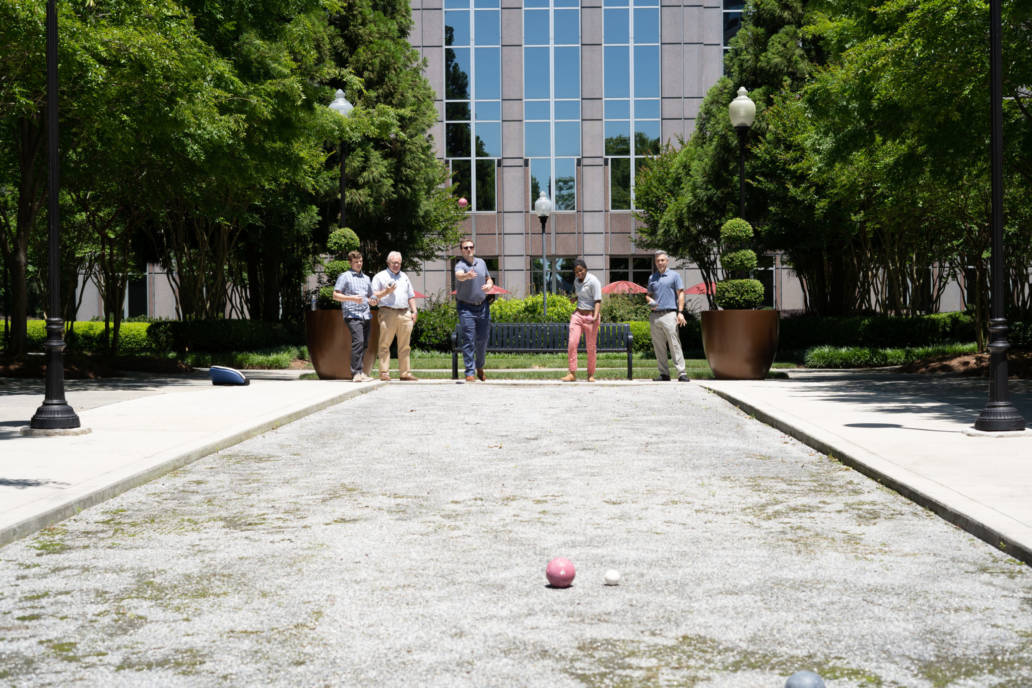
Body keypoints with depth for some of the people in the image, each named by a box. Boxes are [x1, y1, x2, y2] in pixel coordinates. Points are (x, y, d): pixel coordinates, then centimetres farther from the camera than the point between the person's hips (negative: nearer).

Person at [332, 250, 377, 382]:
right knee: (358, 341, -19)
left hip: (366, 315, 7)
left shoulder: (366, 278, 23)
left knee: (364, 344, 4)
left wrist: (372, 301, 8)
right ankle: (357, 373, -23)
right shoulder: (345, 276, 4)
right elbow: (335, 295, -1)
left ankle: (362, 372, 10)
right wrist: (352, 298, -14)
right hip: (352, 314, -7)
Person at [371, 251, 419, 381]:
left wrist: (414, 311, 14)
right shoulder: (380, 276, 7)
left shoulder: (404, 277, 23)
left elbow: (411, 296, 25)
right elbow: (374, 296, 2)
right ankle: (384, 373, -6)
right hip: (388, 312, -5)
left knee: (404, 346, 4)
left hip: (405, 314, 5)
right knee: (385, 344, -7)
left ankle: (405, 373, 6)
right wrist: (387, 292, -13)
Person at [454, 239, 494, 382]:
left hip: (483, 306, 5)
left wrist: (489, 285, -4)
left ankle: (480, 367, 32)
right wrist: (467, 275, -60)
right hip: (466, 307, -5)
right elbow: (459, 275, -36)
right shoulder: (460, 265, -12)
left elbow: (489, 279, 21)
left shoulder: (481, 262, 8)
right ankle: (469, 373, -7)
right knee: (468, 340, -9)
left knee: (483, 339, 10)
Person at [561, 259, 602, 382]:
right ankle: (572, 373, -9)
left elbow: (598, 301, -20)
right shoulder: (577, 281, 9)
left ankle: (591, 375, 12)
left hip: (590, 316, -5)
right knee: (572, 343, -11)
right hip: (577, 315, 5)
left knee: (591, 347, -1)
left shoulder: (593, 281, -12)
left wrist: (595, 317, -31)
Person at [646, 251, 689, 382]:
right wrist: (650, 300, -1)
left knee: (674, 345, -10)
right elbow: (648, 295, 24)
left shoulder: (674, 275, 5)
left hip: (669, 314, -5)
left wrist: (680, 312, -10)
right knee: (658, 346, 5)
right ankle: (664, 373, 10)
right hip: (654, 315, 5)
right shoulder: (652, 278, 18)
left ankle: (681, 373, -11)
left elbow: (681, 294, 0)